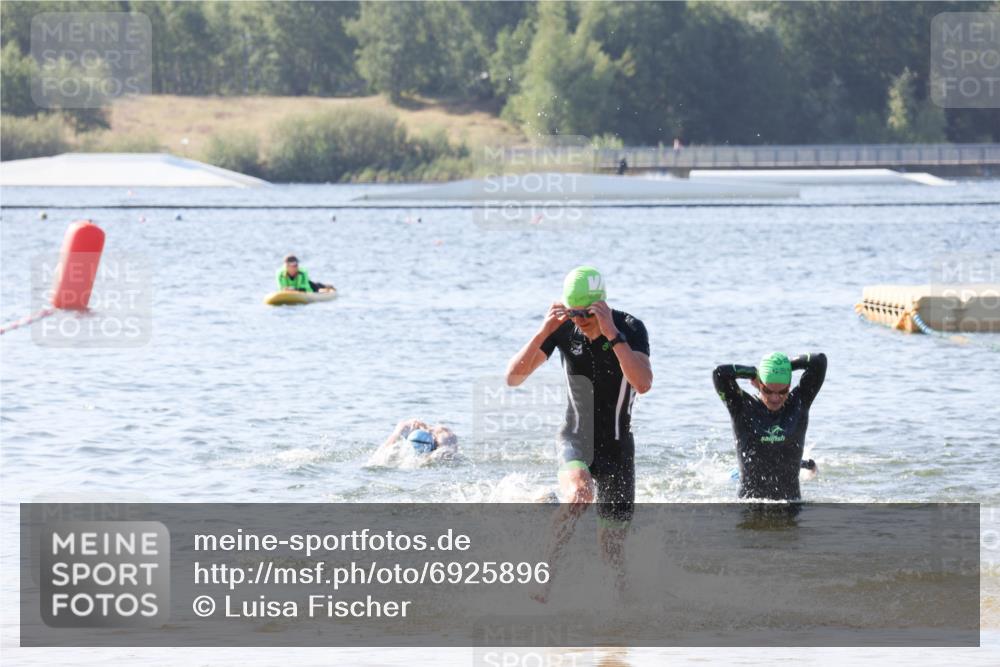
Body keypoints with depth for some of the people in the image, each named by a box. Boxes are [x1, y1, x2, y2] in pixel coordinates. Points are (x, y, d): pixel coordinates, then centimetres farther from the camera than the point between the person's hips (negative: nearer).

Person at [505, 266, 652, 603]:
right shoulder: (563, 328, -11)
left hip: (616, 445, 0)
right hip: (576, 438, 0)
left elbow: (643, 383, -33)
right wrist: (542, 333, -26)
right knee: (578, 493, -34)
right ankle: (547, 575, -28)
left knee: (612, 542, 4)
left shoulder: (631, 328, -16)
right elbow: (513, 377, -13)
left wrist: (612, 334, -37)